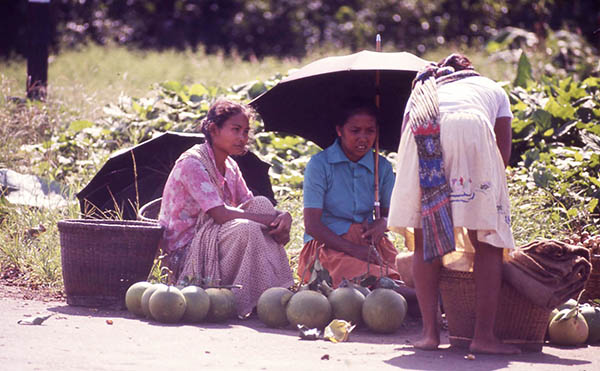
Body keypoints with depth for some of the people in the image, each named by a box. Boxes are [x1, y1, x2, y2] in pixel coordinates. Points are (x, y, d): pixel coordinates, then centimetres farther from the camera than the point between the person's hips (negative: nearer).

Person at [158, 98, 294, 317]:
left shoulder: (230, 167, 11)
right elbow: (220, 215, -25)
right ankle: (245, 303, -24)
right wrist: (272, 219, -24)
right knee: (246, 229, -30)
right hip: (183, 254, -9)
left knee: (262, 203, -7)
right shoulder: (192, 162, -17)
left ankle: (277, 290, -15)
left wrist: (282, 218, -18)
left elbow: (250, 207, 5)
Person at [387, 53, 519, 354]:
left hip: (422, 137, 2)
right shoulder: (494, 89, 39)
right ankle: (483, 335, -4)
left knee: (425, 242, 13)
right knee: (488, 242, 4)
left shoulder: (420, 94, 41)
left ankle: (430, 332, 7)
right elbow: (504, 150, 25)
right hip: (472, 129, -2)